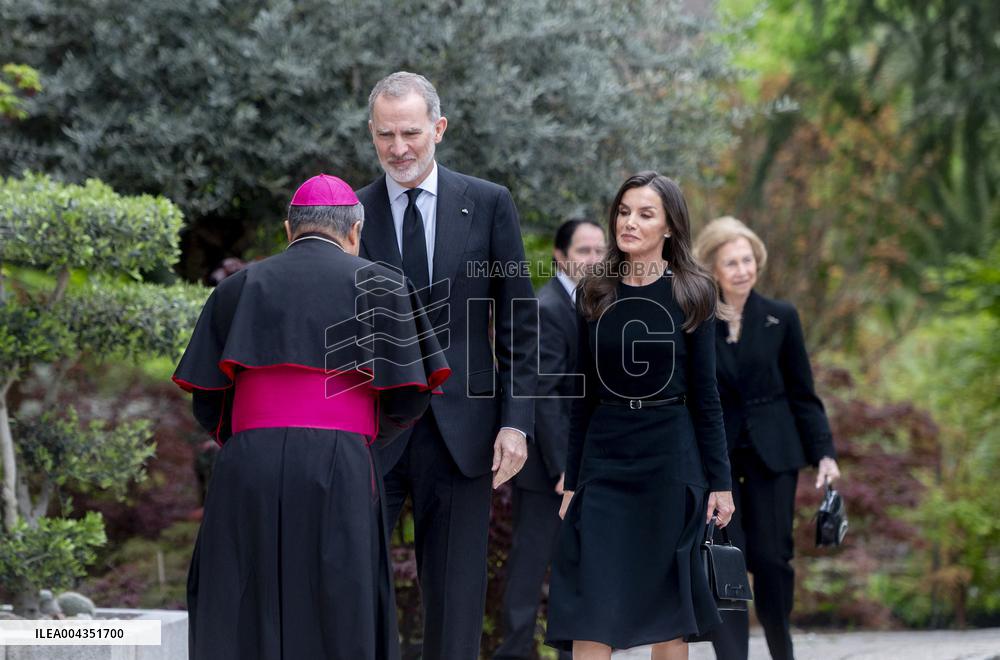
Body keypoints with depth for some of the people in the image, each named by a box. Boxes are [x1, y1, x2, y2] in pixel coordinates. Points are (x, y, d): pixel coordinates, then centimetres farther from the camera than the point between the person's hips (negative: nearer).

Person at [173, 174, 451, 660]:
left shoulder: (238, 287, 15)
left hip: (247, 476, 2)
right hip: (337, 474, -2)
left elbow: (207, 401, 12)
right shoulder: (379, 286, 8)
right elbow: (408, 396, 4)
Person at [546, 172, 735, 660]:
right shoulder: (594, 293, 7)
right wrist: (571, 481, 7)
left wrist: (719, 480, -4)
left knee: (668, 604, 3)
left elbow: (704, 394, -1)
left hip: (670, 459, -2)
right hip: (604, 459, 2)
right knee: (589, 609, -7)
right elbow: (584, 395, 9)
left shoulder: (691, 293, 1)